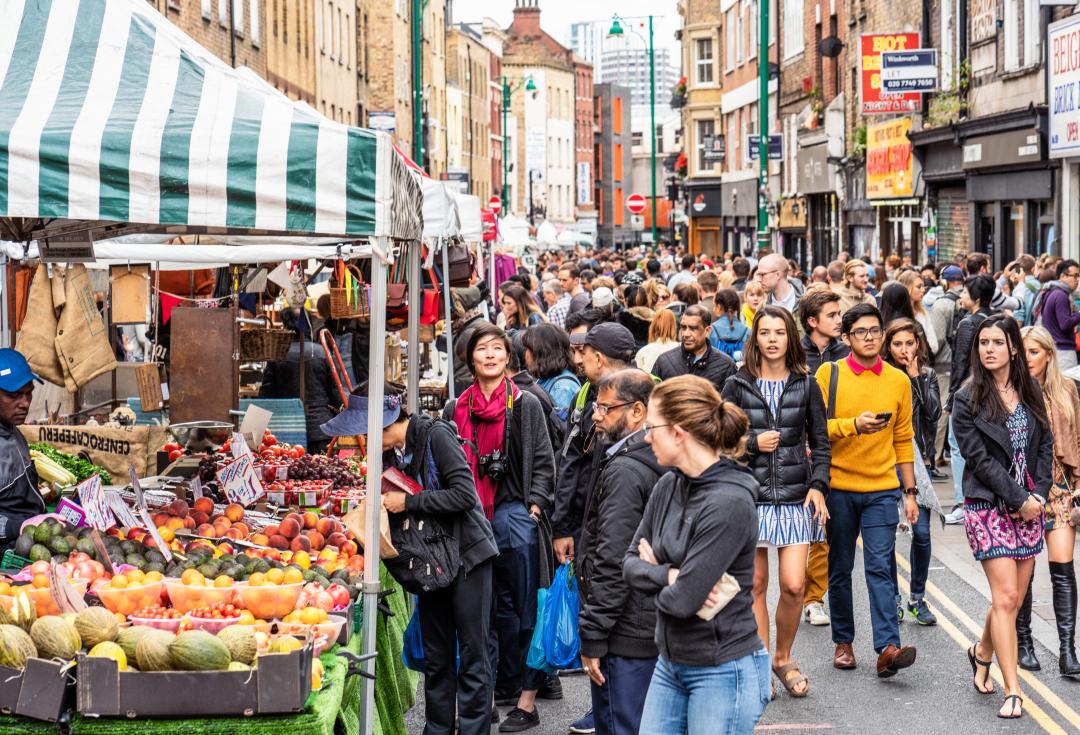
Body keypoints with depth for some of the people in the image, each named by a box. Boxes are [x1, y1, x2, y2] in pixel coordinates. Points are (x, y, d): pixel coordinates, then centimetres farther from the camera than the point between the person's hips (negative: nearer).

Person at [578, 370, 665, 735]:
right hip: (657, 625, 10)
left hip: (626, 636, -10)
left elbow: (612, 563, -21)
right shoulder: (658, 465, 11)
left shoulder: (624, 471, -17)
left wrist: (592, 636, -18)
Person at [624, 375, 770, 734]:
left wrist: (654, 572, -2)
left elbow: (682, 600, -23)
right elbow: (631, 565, 5)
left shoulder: (729, 502, -21)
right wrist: (671, 576, -14)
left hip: (722, 673, -8)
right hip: (671, 664, 8)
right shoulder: (668, 486, 3)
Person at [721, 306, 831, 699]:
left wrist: (818, 485, -3)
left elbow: (820, 442, 8)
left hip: (795, 495, 1)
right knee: (756, 585, 2)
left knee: (794, 585, -6)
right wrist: (753, 444, -11)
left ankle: (783, 658, 16)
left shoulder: (806, 385, 6)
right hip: (750, 495, 0)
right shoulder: (737, 385, 2)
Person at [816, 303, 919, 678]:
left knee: (880, 567, -8)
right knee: (840, 569, 9)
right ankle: (843, 642, 21)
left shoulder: (899, 381, 7)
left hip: (882, 489, 0)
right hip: (838, 488, 0)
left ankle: (888, 648, -15)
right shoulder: (828, 374, 0)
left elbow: (903, 440, 11)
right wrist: (854, 425, -20)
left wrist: (910, 492, 8)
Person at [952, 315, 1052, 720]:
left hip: (1029, 505, 5)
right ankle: (1012, 692, -7)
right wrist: (1019, 500, -14)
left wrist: (1039, 495, -5)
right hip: (989, 505, -4)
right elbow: (980, 459, -10)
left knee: (1012, 598, 8)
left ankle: (982, 652, 37)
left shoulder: (1030, 392, 9)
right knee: (1006, 597, -11)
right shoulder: (967, 400, -5)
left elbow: (1045, 447, 9)